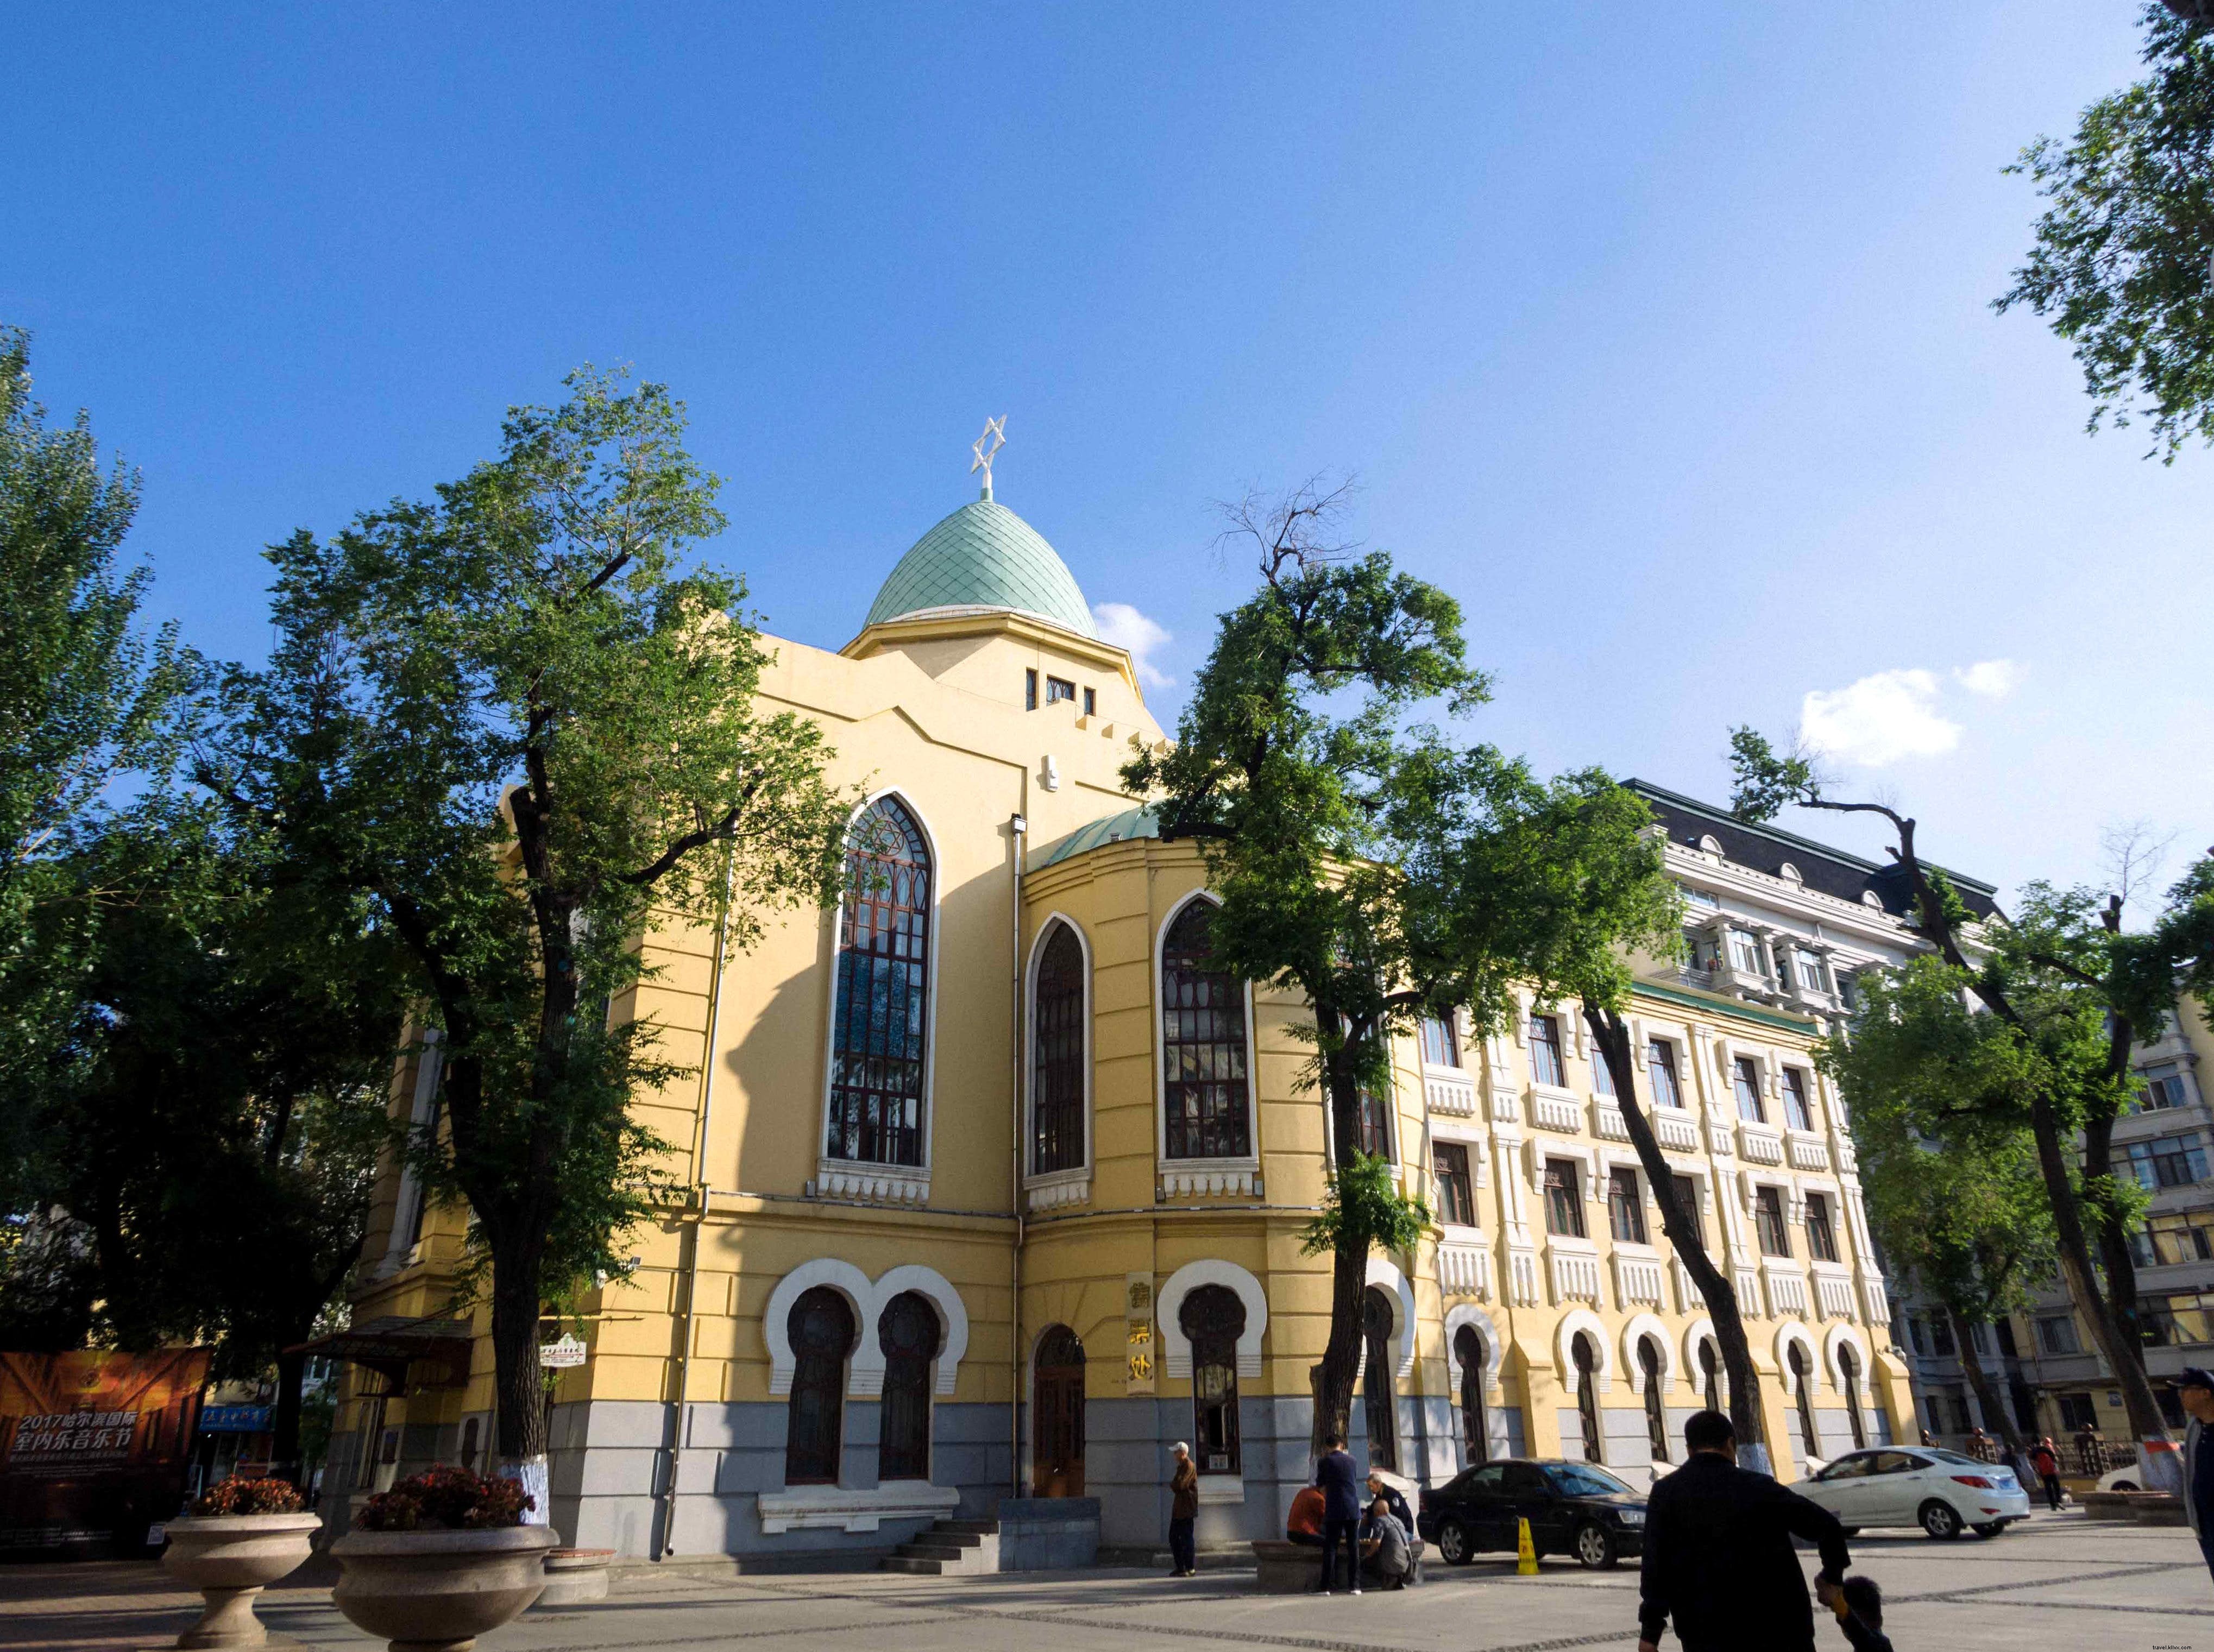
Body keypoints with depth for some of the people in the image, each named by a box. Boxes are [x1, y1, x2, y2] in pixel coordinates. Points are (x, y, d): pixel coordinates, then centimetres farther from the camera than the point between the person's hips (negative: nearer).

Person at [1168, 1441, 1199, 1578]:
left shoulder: (1190, 1467, -14)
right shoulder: (1181, 1466, 17)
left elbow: (1180, 1485, -22)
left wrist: (1171, 1484, -4)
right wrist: (1174, 1486, 1)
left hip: (1186, 1509, -10)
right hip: (1178, 1508, 10)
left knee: (1186, 1538, -4)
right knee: (1173, 1537, 11)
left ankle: (1190, 1569, 3)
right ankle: (1180, 1567, 18)